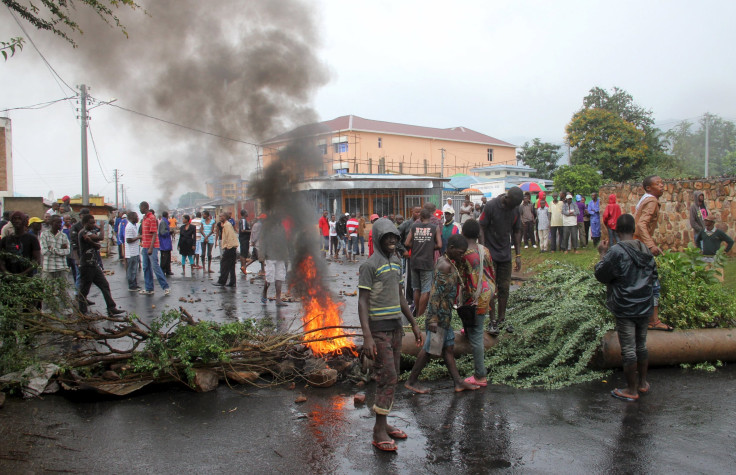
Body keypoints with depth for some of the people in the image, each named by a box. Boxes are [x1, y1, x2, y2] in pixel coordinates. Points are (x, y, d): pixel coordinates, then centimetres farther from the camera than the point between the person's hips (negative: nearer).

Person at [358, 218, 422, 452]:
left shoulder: (396, 263, 13)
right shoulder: (369, 265, -12)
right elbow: (363, 302, -16)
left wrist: (414, 324, 19)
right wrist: (367, 337, -24)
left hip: (395, 326, 8)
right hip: (379, 328, -8)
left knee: (392, 377, 11)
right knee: (387, 378, -8)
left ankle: (383, 424, 22)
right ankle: (380, 432, 0)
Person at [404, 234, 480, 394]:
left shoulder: (449, 263, 12)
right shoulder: (445, 265, -18)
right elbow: (437, 292, -23)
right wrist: (433, 319, -25)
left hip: (445, 314, 10)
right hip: (440, 313, -10)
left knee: (448, 348, 14)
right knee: (430, 348, 0)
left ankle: (458, 382, 22)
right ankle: (411, 381, 10)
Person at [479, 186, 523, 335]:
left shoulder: (515, 209, 2)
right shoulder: (491, 206, -14)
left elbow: (516, 232, 11)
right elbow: (481, 229, -11)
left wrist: (518, 255, 9)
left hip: (506, 255, 5)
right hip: (490, 254, -5)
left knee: (504, 288, 8)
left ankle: (501, 319, 20)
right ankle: (492, 321, 6)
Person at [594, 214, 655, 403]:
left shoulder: (616, 251, -18)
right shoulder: (645, 250, 4)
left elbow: (601, 275, -11)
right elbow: (654, 276, 14)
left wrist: (602, 254, 0)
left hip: (625, 309, -7)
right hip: (645, 307, 7)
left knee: (628, 349, 1)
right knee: (641, 345, 19)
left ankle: (631, 390, 10)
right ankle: (642, 382, 31)